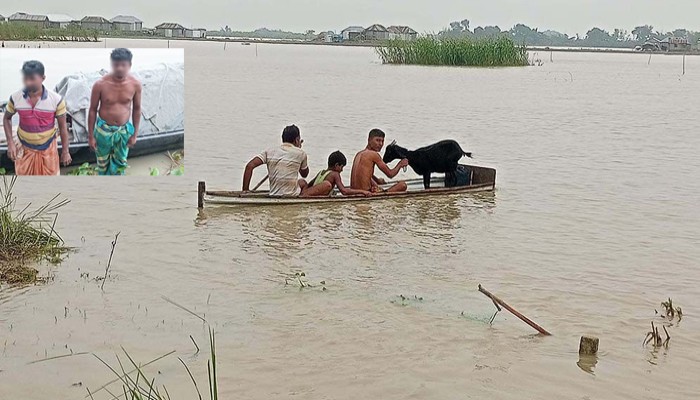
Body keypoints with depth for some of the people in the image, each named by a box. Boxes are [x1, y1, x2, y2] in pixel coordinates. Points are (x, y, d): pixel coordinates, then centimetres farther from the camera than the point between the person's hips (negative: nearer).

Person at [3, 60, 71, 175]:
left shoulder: (56, 99, -19)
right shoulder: (15, 98, -13)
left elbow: (62, 125, -8)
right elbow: (7, 119, 4)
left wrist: (65, 151, -5)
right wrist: (10, 142, -7)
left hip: (47, 149, -1)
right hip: (24, 149, 2)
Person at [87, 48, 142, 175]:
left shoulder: (135, 84, -14)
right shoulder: (100, 84, -21)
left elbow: (136, 109, 0)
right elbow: (93, 110, -9)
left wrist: (135, 133, 3)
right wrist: (90, 135, -6)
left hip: (124, 130, 2)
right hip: (104, 129, -1)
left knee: (120, 163, 16)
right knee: (103, 162, 18)